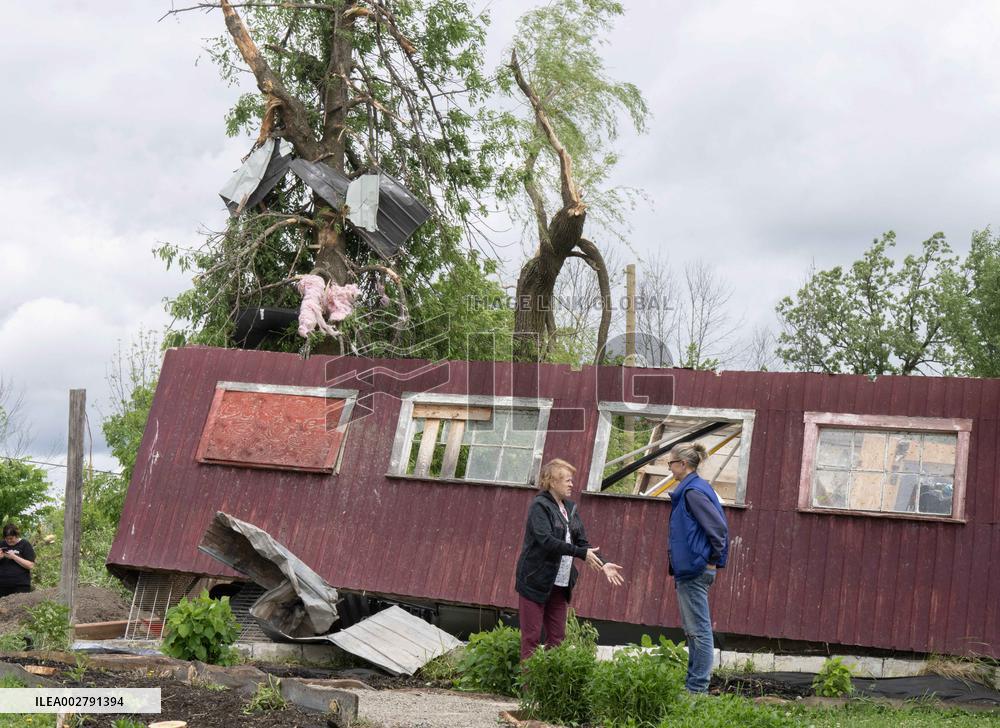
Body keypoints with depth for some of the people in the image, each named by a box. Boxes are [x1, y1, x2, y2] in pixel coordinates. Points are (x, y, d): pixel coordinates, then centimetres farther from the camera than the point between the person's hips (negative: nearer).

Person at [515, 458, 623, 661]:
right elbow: (546, 540, -23)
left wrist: (602, 564, -5)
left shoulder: (570, 508, 13)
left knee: (557, 638, 7)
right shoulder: (539, 506, -10)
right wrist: (581, 553, -26)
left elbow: (582, 542, 10)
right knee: (531, 637, -4)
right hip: (536, 582, -7)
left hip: (560, 585, 7)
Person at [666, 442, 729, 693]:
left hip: (694, 570, -11)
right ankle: (694, 684, 20)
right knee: (694, 630, 14)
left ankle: (697, 687, -3)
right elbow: (718, 526, 19)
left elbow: (718, 527, -21)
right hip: (691, 570, 11)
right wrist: (716, 560, 16)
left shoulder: (693, 491, -15)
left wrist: (714, 559, -13)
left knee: (699, 630, -6)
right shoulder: (697, 487, 15)